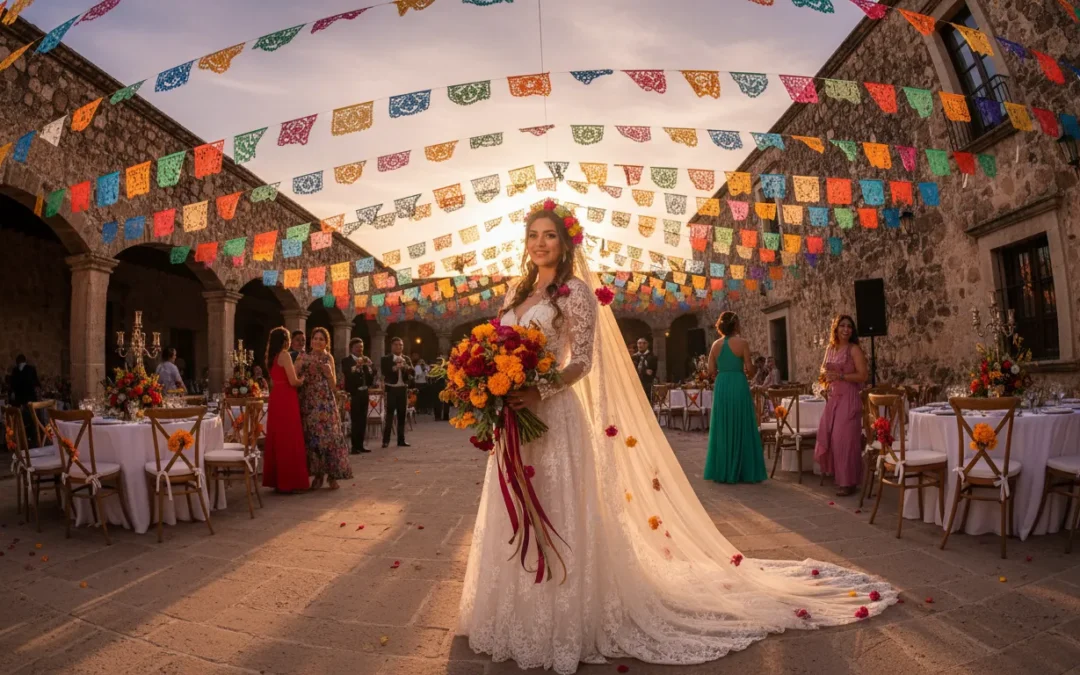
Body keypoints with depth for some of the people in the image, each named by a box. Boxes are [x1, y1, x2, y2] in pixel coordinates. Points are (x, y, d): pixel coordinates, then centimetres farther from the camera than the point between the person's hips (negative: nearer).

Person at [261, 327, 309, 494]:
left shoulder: (271, 357, 14)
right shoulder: (285, 355, -11)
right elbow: (293, 382, -16)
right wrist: (303, 379, 4)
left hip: (275, 399, 9)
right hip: (286, 400, -9)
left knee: (277, 439, 12)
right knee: (289, 440, -4)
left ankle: (277, 480, 18)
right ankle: (289, 482, 0)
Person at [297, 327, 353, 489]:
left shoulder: (328, 358, 6)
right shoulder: (304, 358, 8)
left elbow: (333, 385, 3)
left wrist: (329, 372, -12)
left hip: (326, 402, -1)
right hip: (309, 402, 1)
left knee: (329, 435, -5)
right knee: (311, 437, 2)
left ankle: (332, 475, 3)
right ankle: (317, 474, 12)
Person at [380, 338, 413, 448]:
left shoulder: (406, 359, 11)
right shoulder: (386, 359, -2)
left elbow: (412, 372, -1)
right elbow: (384, 372, -16)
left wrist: (406, 367, -19)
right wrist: (395, 367, -27)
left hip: (403, 389, 4)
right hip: (391, 389, -4)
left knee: (402, 415, 9)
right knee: (389, 414, -6)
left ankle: (401, 440, 16)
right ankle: (386, 440, -1)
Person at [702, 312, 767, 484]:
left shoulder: (716, 344, 4)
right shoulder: (742, 343, -7)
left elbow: (711, 371, 4)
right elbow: (750, 369, -7)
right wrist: (747, 371, 15)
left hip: (721, 387, 4)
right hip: (738, 386, -4)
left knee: (723, 428, 10)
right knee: (741, 428, 4)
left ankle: (722, 471, 14)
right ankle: (743, 471, 9)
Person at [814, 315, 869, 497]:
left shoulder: (854, 349, -8)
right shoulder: (830, 348, 10)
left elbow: (863, 375, -14)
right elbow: (823, 367, 24)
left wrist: (840, 376, -19)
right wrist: (825, 373, 2)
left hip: (848, 397, -7)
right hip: (833, 397, 7)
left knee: (845, 438, -5)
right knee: (829, 435, 10)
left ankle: (849, 482, 6)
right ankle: (837, 474, 28)